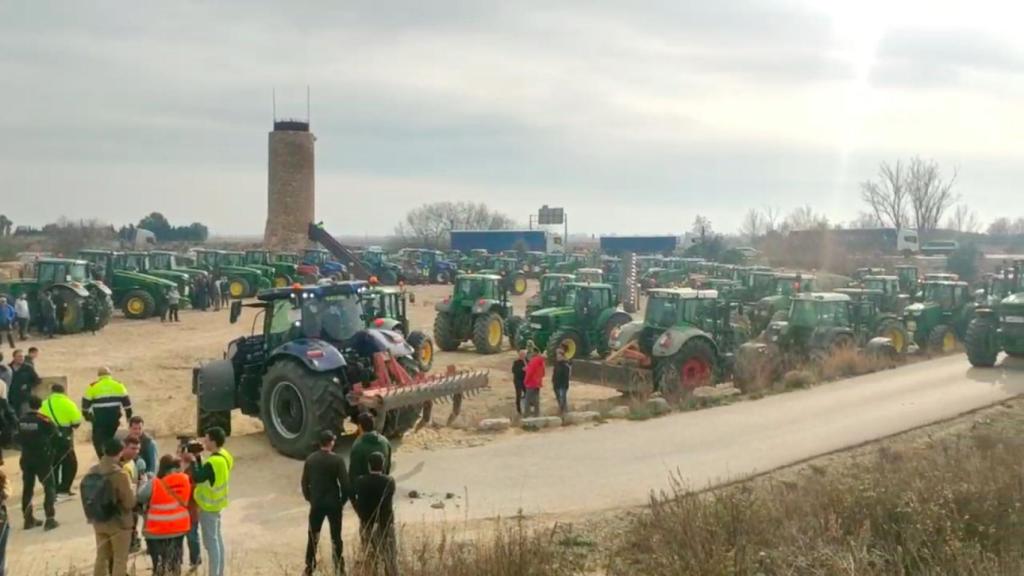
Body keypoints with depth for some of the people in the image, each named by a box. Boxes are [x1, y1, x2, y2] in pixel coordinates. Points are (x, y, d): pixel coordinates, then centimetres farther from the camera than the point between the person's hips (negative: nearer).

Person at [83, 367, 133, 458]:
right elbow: (126, 401, 7)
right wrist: (129, 416, 15)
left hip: (99, 419, -3)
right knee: (111, 439, 18)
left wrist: (86, 415, 18)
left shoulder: (92, 387, 0)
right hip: (114, 418, 3)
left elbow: (86, 403, 4)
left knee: (99, 440, 4)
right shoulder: (118, 385, 5)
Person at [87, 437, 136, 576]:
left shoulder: (92, 471, -4)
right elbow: (130, 502, -18)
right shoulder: (120, 474, -23)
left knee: (101, 557, 18)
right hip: (119, 522, -6)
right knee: (120, 559, 7)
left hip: (98, 522, 6)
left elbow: (87, 497, 6)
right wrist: (133, 493, 1)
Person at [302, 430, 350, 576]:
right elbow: (345, 483, -15)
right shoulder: (337, 460, -15)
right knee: (336, 536, 10)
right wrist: (343, 500, 2)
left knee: (313, 536, 15)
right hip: (333, 503, -2)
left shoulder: (310, 459, -3)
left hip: (316, 503, 3)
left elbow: (305, 482, 3)